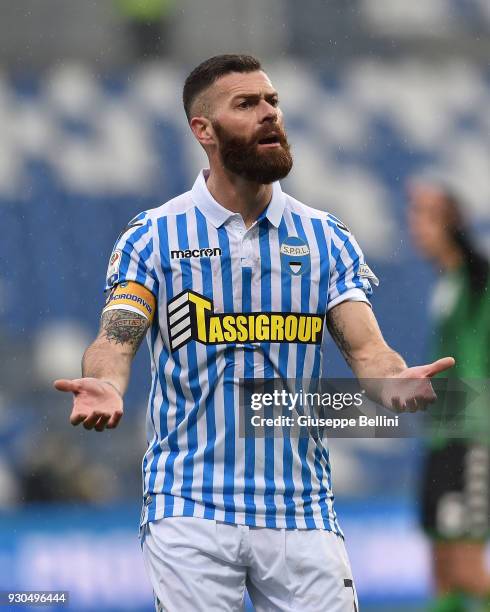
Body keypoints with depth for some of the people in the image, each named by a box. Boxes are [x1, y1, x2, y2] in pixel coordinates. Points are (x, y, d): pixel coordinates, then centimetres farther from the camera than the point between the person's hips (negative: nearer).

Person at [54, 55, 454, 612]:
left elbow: (364, 346, -2)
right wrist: (106, 386, -33)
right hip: (190, 510, -2)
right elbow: (116, 339, -8)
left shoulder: (326, 238, 8)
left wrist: (392, 379, -27)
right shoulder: (153, 237, 2)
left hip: (301, 510, 2)